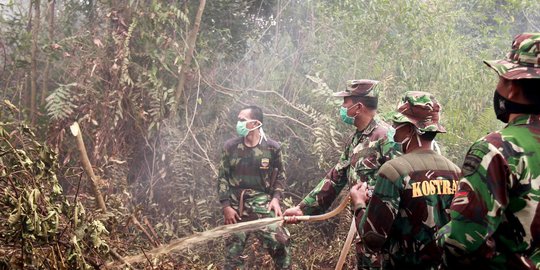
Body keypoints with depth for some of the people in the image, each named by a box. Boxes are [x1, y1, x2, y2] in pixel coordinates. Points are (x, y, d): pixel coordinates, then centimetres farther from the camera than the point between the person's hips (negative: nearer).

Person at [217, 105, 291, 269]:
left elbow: (279, 176, 10)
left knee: (279, 242, -13)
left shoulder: (272, 148, -1)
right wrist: (226, 206, -3)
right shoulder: (231, 146, 1)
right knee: (233, 250, 7)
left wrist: (276, 198, -6)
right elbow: (222, 177, 4)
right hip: (236, 207, 2)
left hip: (262, 204, -1)